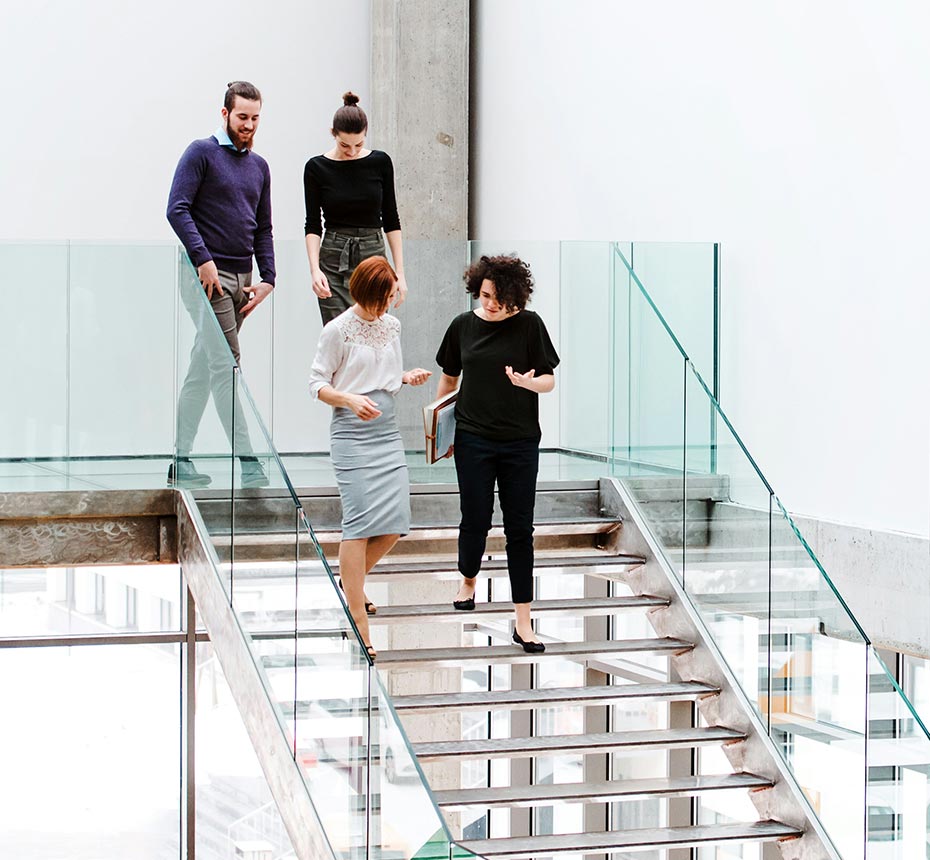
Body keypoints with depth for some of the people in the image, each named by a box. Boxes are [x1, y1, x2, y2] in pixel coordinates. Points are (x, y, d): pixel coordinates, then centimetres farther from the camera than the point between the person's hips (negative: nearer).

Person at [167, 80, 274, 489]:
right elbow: (177, 210, -11)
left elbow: (263, 229, 20)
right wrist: (203, 259, -19)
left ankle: (181, 460, 14)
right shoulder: (202, 153, -3)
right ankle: (246, 459, -14)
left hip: (242, 280, 7)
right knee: (226, 365, -11)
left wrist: (268, 278, 8)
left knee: (203, 369, 10)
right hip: (208, 274, -7)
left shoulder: (259, 166, 17)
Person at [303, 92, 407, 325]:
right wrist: (315, 269, -17)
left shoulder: (380, 163, 1)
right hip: (334, 263, -1)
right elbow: (313, 225, -2)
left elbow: (391, 220, 5)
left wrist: (399, 272, 0)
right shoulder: (317, 168, -3)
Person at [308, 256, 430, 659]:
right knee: (361, 520, -11)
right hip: (352, 431, -6)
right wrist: (351, 400, -22)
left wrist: (408, 377, 0)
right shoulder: (338, 330, -8)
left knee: (396, 520, 1)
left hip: (387, 429, 6)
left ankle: (351, 579, 28)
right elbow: (317, 384, -5)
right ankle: (359, 624, -9)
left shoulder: (391, 325, 11)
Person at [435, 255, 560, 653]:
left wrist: (528, 381, -24)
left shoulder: (529, 324, -4)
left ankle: (523, 622, 2)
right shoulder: (463, 325, 2)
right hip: (473, 440, 1)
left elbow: (549, 381, -3)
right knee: (475, 520, 4)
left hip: (520, 441, -1)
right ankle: (468, 580, 36)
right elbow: (449, 377, 14)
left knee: (519, 528, -1)